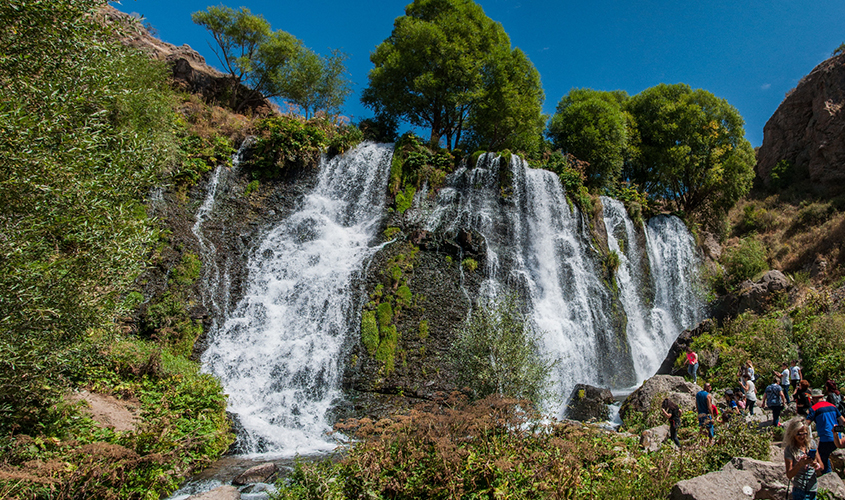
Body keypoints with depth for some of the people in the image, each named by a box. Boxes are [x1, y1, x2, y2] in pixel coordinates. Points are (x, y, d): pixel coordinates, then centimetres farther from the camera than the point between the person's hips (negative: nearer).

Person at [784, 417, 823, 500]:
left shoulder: (811, 444, -1)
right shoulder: (789, 450, -13)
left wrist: (817, 465, -20)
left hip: (813, 489, 4)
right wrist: (800, 463, -31)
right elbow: (789, 475, -15)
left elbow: (822, 466, 3)